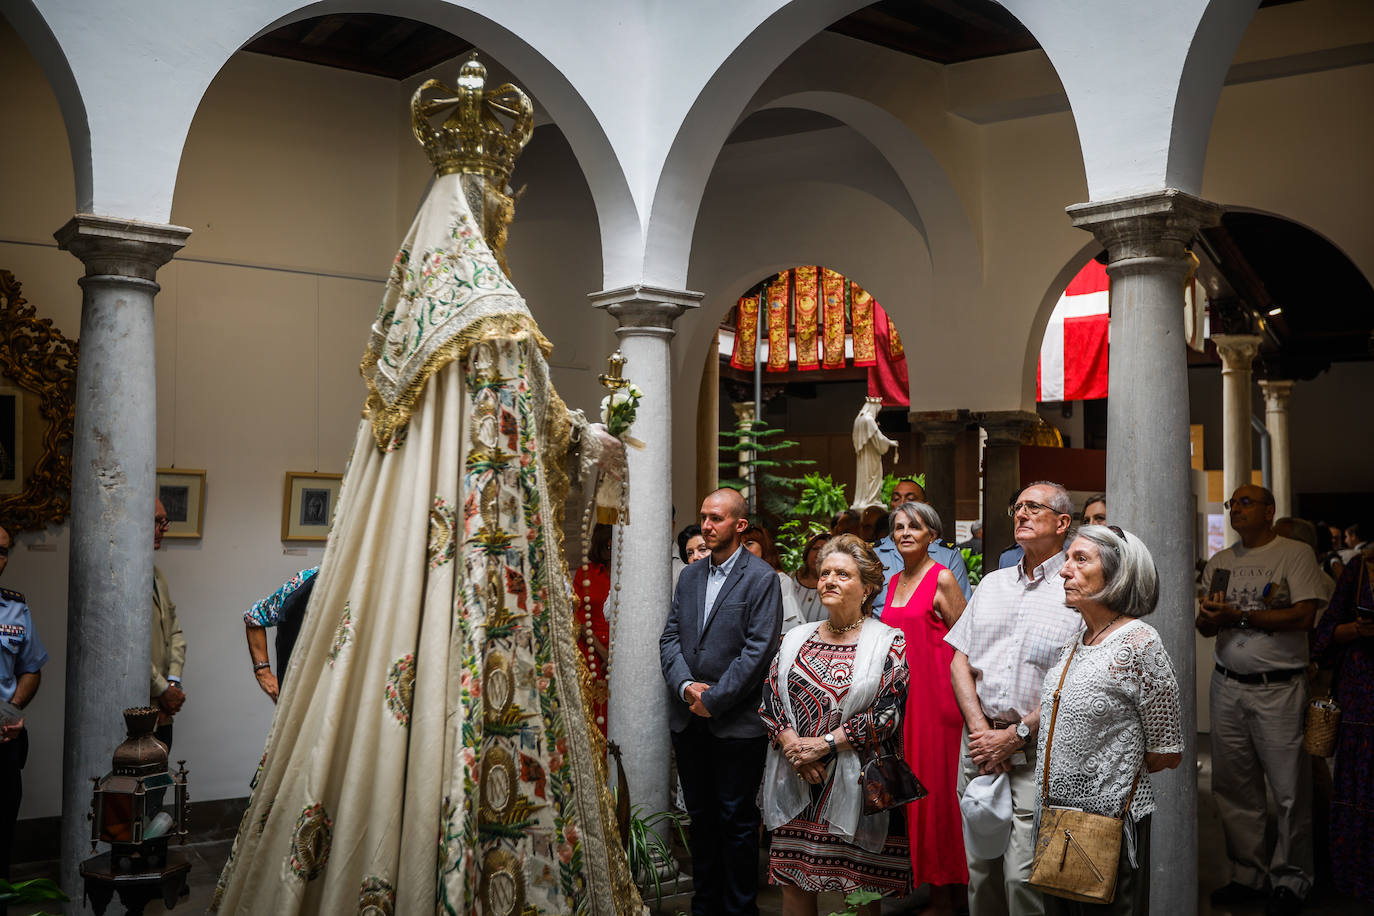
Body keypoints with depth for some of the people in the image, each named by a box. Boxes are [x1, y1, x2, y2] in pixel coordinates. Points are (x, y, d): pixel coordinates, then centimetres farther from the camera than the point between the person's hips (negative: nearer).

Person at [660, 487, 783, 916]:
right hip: (688, 720, 6)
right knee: (700, 816, 14)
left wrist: (714, 700, -15)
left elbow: (758, 650, -14)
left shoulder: (761, 578, -8)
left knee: (736, 819, 3)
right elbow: (670, 637, 8)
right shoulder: (689, 576, 12)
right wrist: (686, 686, -9)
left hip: (736, 722, -6)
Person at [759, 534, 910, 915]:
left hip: (856, 781, -4)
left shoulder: (887, 643, -1)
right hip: (796, 781, 4)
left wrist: (823, 744, -15)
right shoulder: (796, 639, 12)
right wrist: (793, 746, -10)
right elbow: (770, 701, 7)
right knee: (793, 881, 5)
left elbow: (886, 713, -11)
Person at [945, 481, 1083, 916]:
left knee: (1023, 877, -8)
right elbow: (960, 661, 12)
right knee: (979, 870, 10)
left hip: (1037, 753, -5)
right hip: (979, 743, 5)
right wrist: (979, 728, -2)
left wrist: (1016, 736, -11)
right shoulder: (992, 584, 16)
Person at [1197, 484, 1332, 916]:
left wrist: (1237, 615, -15)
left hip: (1279, 689, -5)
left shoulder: (1296, 554, -2)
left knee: (1291, 791, -2)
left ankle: (1290, 881, 11)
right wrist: (1212, 617, -9)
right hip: (1227, 686, 5)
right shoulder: (1219, 563, 14)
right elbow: (1204, 626, 15)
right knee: (1234, 788, 7)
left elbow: (1303, 616, -14)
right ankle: (1248, 876, 18)